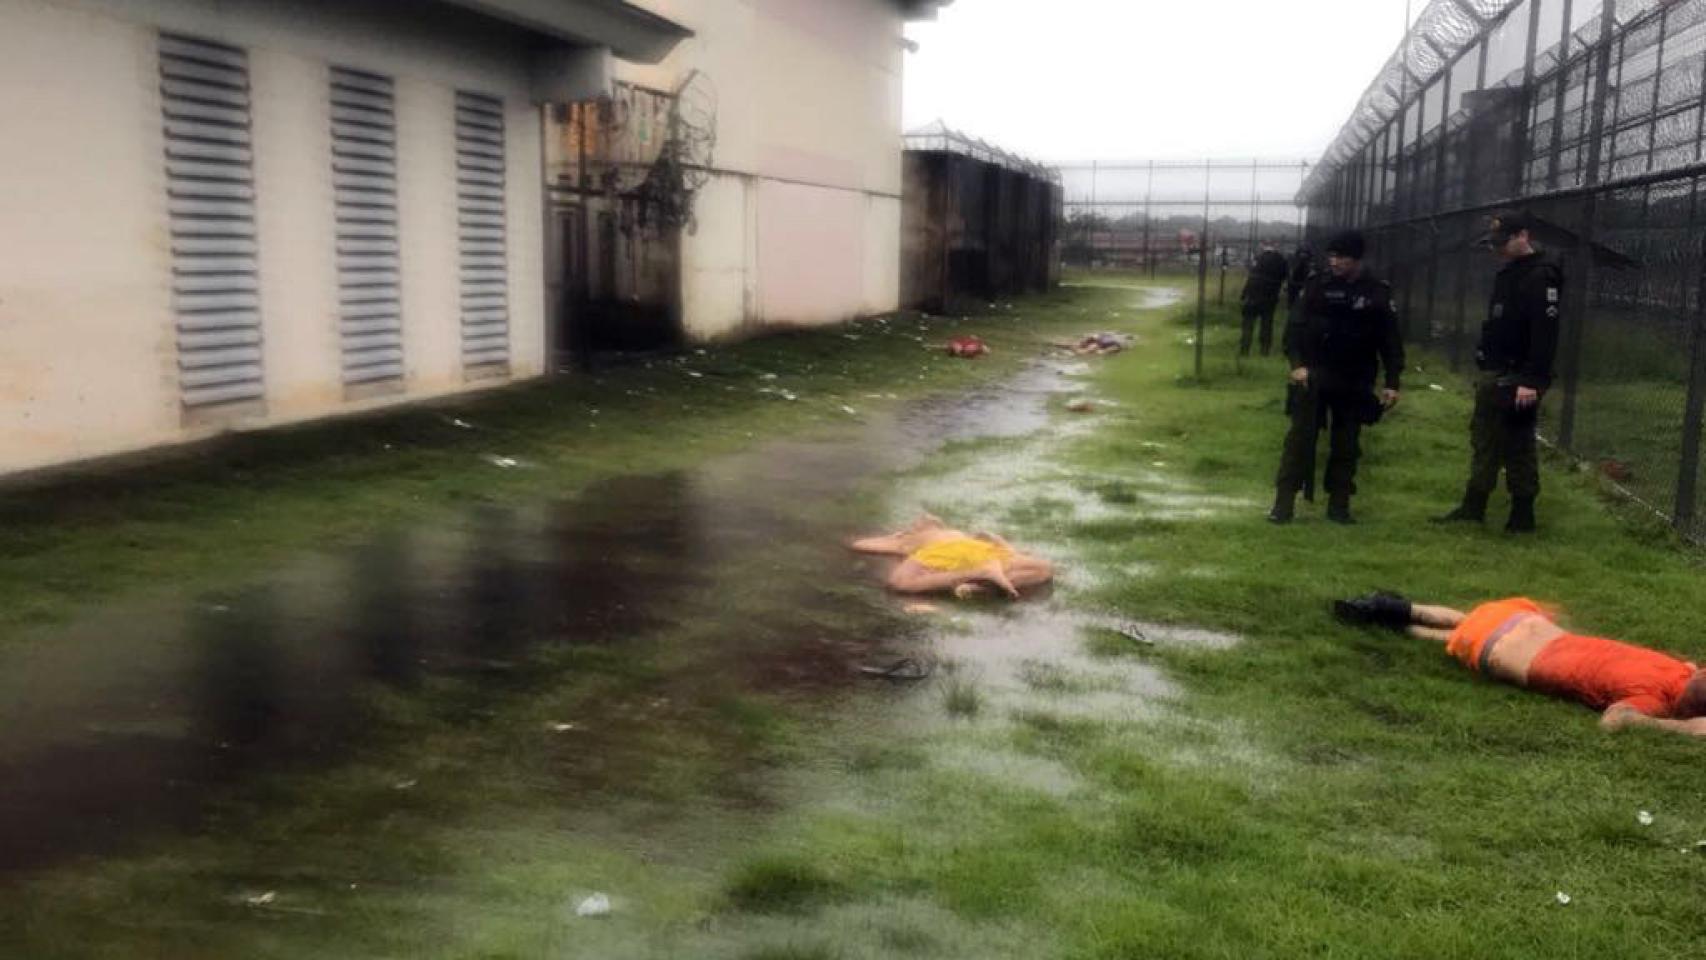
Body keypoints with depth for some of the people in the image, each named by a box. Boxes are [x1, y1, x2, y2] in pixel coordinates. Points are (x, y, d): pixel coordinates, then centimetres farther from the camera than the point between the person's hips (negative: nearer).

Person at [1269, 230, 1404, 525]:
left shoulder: (1378, 293, -1)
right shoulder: (1318, 285, -2)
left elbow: (1391, 340, 1)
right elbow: (1295, 325, -4)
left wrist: (1392, 382, -4)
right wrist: (1297, 363, -17)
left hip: (1354, 382, 1)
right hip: (1313, 375, -1)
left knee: (1346, 445, 7)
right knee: (1300, 437, -3)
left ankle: (1339, 504, 17)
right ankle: (1284, 502, 1)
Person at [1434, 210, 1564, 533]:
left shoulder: (1541, 276, -14)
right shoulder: (1508, 274, 16)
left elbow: (1545, 333, -22)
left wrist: (1533, 381, -27)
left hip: (1517, 379, -10)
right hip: (1494, 375, 10)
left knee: (1518, 448, -4)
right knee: (1483, 440, 13)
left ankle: (1522, 516, 3)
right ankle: (1473, 508, 20)